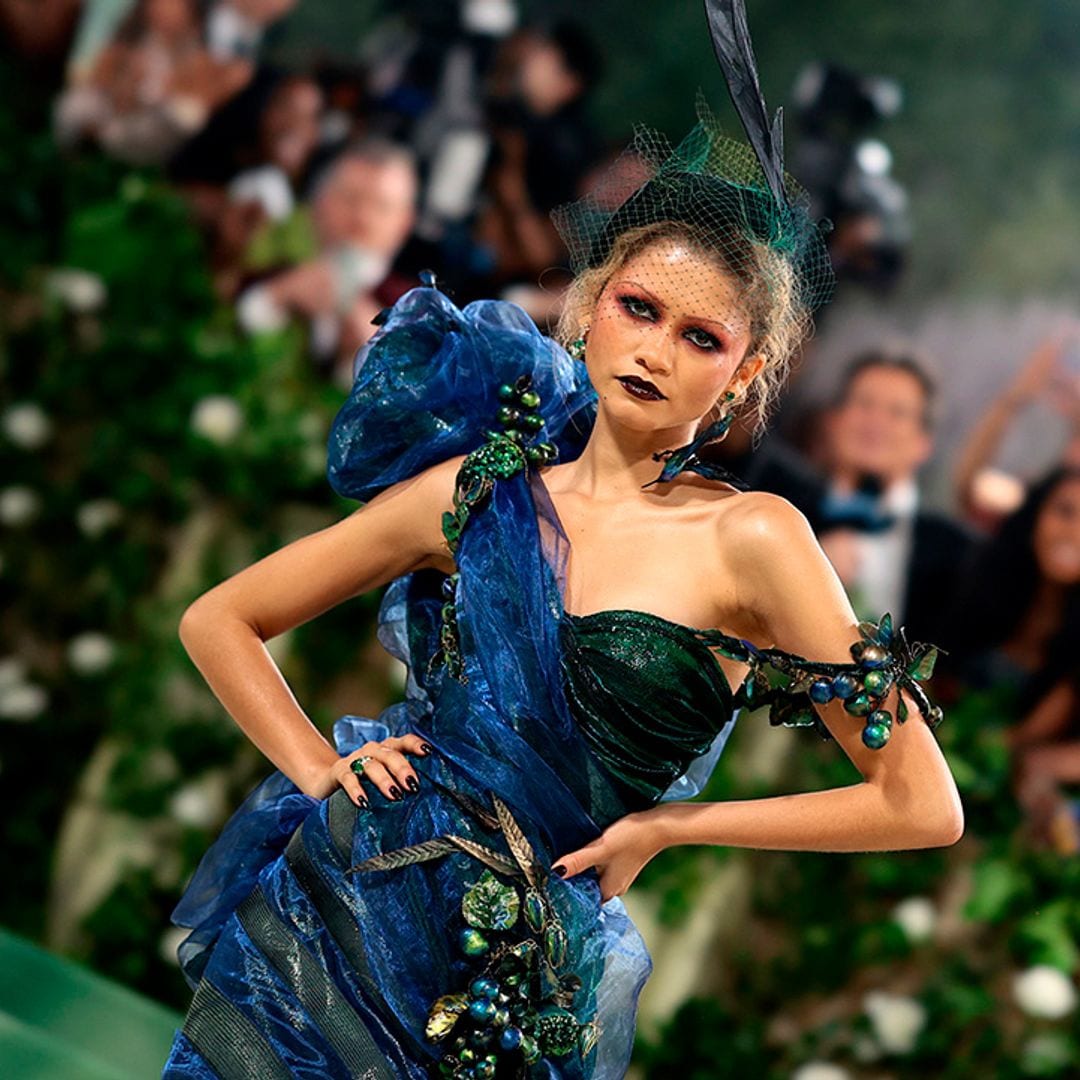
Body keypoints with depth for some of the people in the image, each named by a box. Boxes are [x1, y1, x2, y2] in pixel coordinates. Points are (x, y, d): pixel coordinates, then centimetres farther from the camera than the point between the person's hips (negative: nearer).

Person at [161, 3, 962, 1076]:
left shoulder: (749, 538, -9)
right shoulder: (478, 489, 2)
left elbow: (922, 806, -10)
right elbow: (217, 621, 12)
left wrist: (668, 823, -4)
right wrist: (319, 769, -1)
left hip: (516, 984, -2)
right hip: (335, 914, 2)